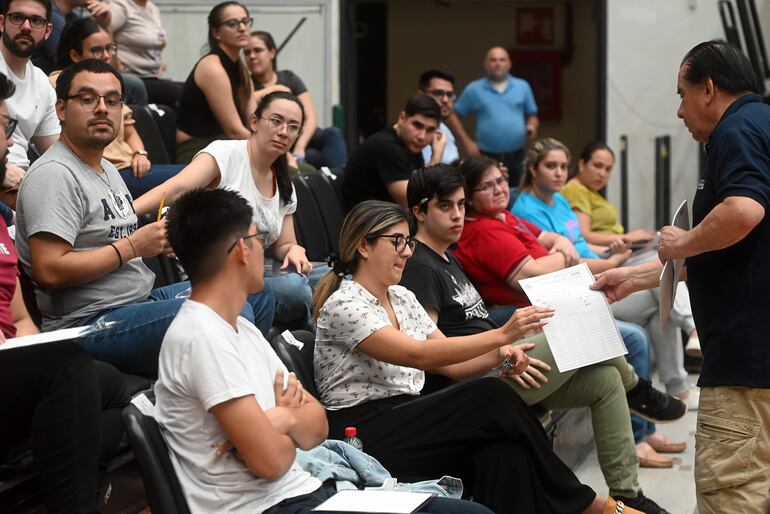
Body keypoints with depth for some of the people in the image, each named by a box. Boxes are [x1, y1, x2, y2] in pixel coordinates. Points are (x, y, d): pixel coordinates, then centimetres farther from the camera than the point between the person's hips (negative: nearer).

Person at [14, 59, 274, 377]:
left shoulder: (107, 170, 20)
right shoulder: (54, 174, -13)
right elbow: (49, 272, -22)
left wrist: (156, 242, 5)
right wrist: (133, 246, -14)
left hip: (139, 301, 11)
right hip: (88, 324, -11)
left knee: (256, 295, 12)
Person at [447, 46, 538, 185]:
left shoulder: (523, 86, 9)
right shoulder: (474, 89, 3)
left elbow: (532, 116, 17)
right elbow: (453, 115, 8)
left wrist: (532, 127, -6)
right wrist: (466, 142, 0)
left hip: (516, 157, 2)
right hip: (487, 157, -2)